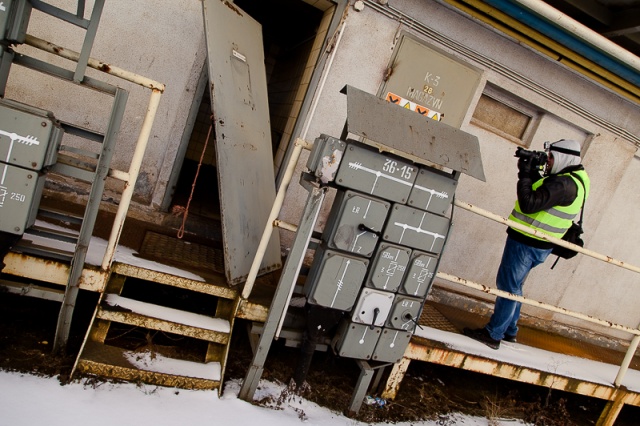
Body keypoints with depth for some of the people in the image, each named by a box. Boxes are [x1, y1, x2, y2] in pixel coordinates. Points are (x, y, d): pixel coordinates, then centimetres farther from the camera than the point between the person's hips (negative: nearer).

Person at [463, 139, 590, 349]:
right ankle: (509, 331, 33)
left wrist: (525, 174, -18)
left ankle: (493, 335, 9)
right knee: (512, 286, 21)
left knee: (508, 287, -1)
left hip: (526, 243, -10)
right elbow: (540, 193, 18)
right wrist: (532, 172, 2)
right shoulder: (574, 180, 11)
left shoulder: (564, 184, -23)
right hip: (539, 244, 10)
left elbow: (528, 204, -28)